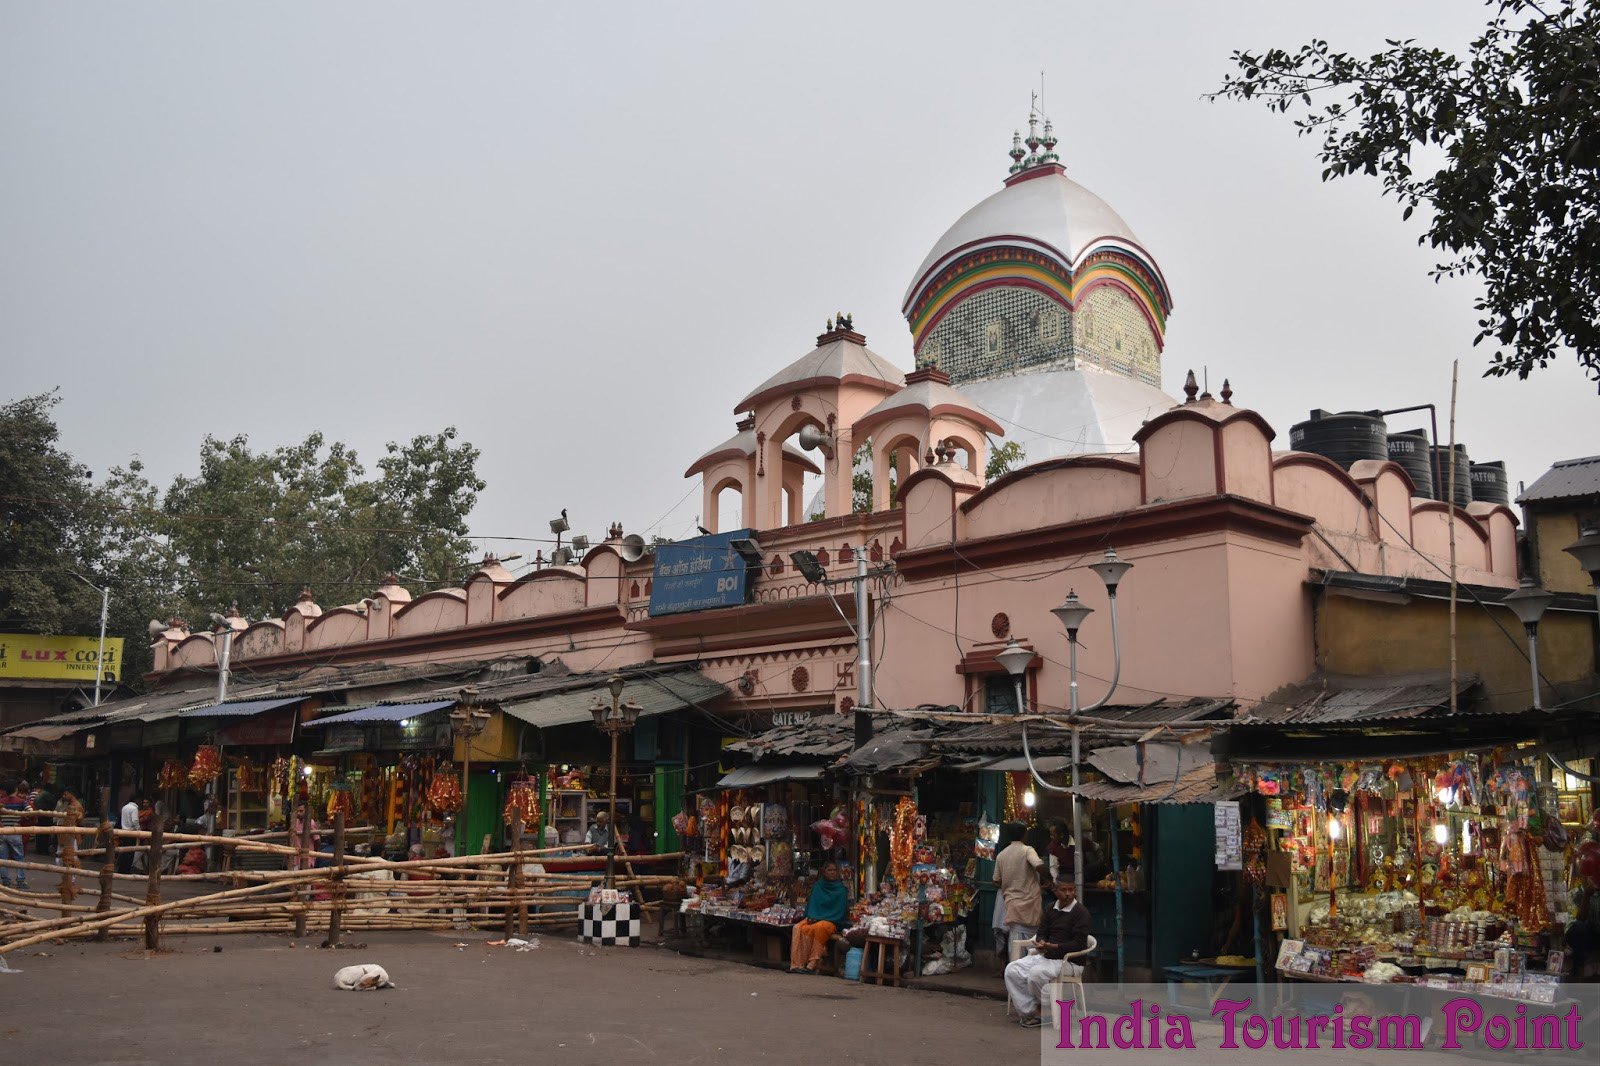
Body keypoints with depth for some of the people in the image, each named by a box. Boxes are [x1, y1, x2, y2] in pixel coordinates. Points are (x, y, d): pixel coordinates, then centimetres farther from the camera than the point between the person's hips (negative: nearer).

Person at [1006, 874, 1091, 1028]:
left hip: (1070, 961, -7)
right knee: (1012, 970, -10)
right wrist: (1041, 943, -14)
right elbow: (1042, 933, 11)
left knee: (1036, 973, -33)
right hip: (1047, 956, 7)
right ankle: (1029, 1013, -9)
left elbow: (1079, 944, -17)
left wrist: (1053, 946, -27)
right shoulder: (1051, 909, 11)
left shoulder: (1081, 912, -11)